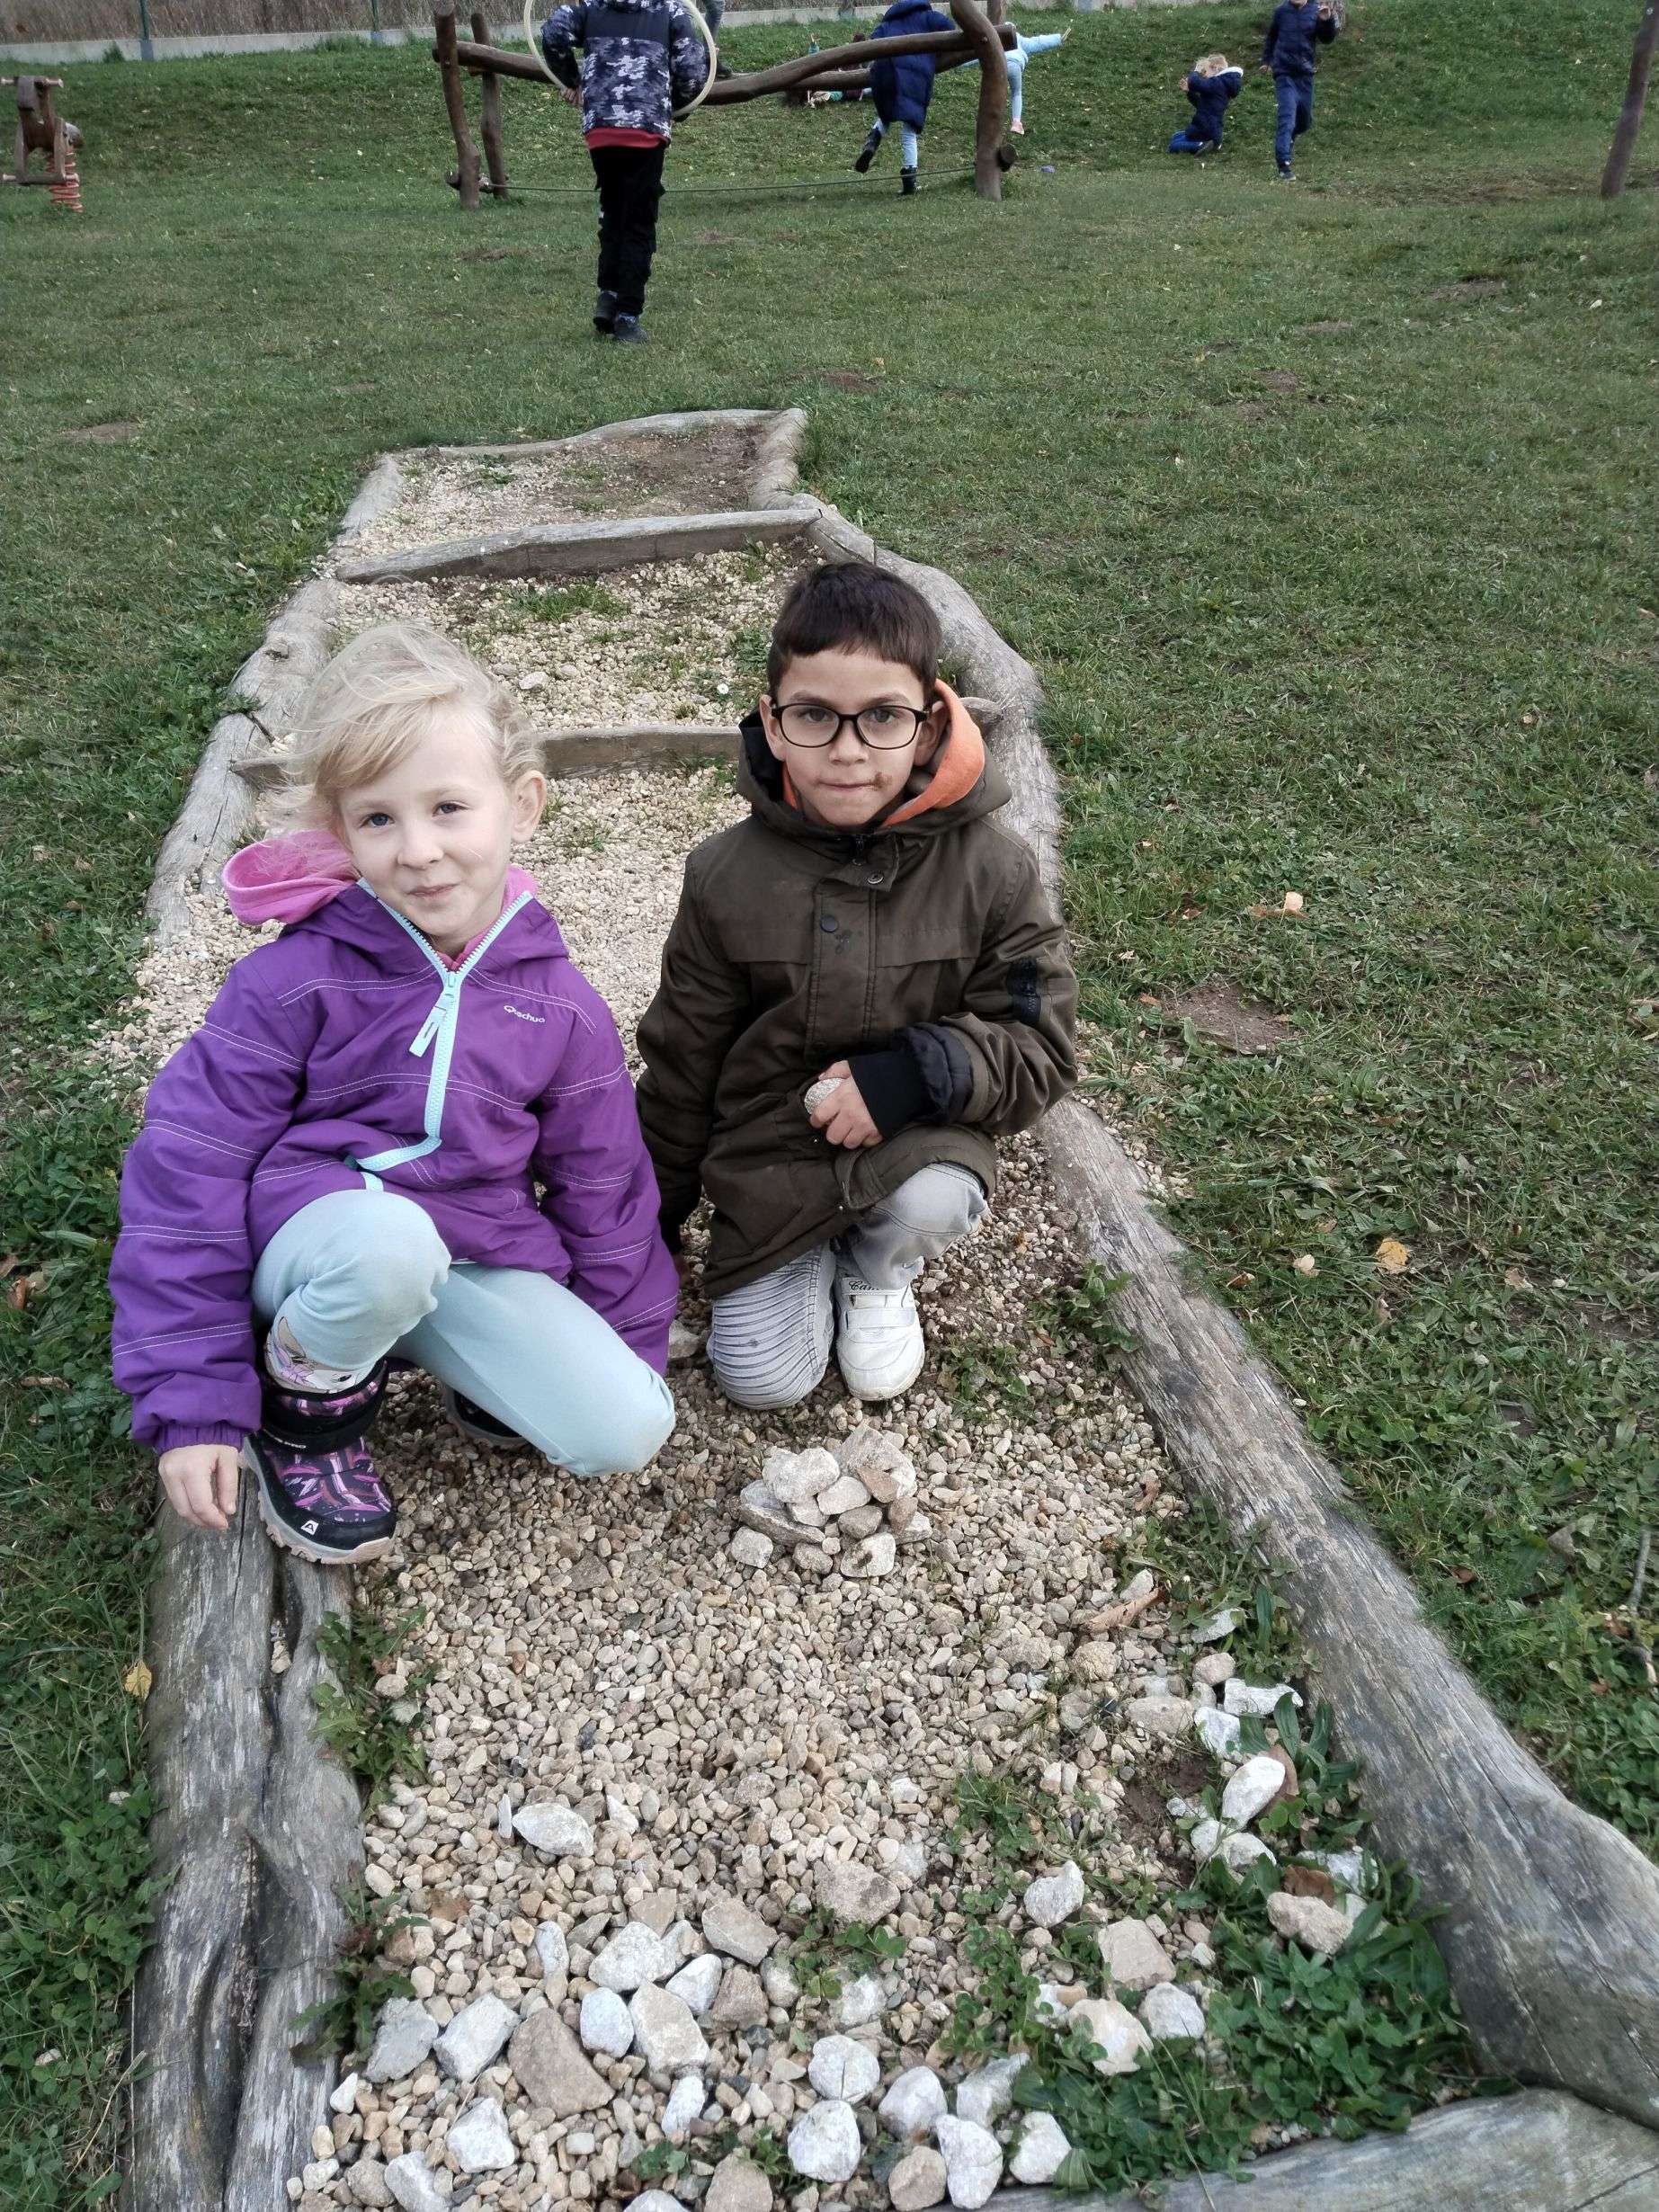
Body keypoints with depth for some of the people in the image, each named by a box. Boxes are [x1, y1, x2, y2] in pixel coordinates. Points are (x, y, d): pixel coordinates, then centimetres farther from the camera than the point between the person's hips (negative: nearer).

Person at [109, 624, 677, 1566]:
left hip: (479, 1264, 3)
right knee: (388, 1238, -39)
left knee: (627, 1429, -19)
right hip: (311, 1241, -2)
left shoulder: (561, 1007, -4)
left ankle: (484, 1376, 13)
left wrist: (636, 1356, 12)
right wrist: (192, 1402, -11)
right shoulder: (299, 980, -13)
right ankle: (308, 1407, -6)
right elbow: (186, 1171, -10)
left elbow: (604, 1190, 8)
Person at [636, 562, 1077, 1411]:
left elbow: (1040, 1046, -8)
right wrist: (649, 1217, 10)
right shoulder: (728, 875, -10)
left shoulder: (989, 871, -13)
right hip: (771, 1150, 1)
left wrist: (921, 1071, -28)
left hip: (919, 1139, 0)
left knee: (934, 1201, -34)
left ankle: (876, 1272, 5)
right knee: (760, 1377, -8)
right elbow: (681, 1059, 1)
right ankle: (815, 1258, 25)